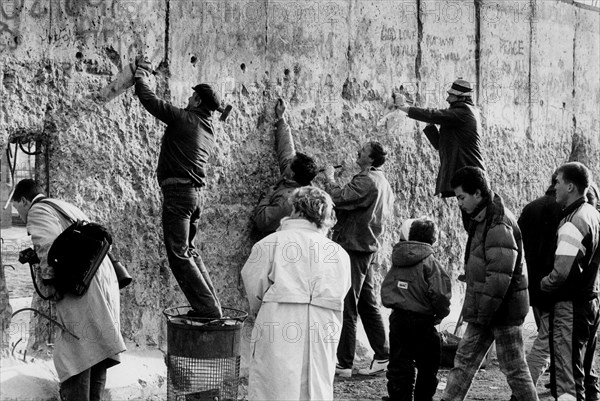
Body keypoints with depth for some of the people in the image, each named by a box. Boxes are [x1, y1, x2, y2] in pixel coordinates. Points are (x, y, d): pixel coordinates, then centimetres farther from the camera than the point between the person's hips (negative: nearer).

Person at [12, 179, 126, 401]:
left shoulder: (37, 211, 1)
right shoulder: (68, 208, 29)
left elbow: (48, 249, -16)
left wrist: (46, 284, -9)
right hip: (106, 281, 9)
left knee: (73, 358, -10)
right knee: (96, 354, 14)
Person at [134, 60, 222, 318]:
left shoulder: (185, 118, -7)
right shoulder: (209, 131, 18)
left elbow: (151, 102, -4)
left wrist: (141, 81, 15)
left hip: (177, 192, -9)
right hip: (195, 193, 9)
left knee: (179, 254, -7)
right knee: (188, 250, 19)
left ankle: (208, 309, -12)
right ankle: (212, 306, 19)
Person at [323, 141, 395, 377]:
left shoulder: (365, 181, -16)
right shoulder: (383, 182, 15)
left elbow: (339, 199, -25)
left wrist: (330, 179, -7)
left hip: (353, 248, -10)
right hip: (368, 247, 10)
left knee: (346, 307, -6)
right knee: (368, 304, 15)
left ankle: (344, 364, -3)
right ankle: (382, 356, 18)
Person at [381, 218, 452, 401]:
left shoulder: (397, 261, 6)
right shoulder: (429, 262, -11)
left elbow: (386, 289, 10)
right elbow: (439, 294, -16)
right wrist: (441, 313, -1)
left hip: (397, 318, 5)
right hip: (421, 321, -4)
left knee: (399, 364, 8)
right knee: (427, 366, 11)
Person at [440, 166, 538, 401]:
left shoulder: (498, 226, -22)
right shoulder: (481, 219, 9)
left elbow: (500, 278, -26)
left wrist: (483, 314, -20)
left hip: (503, 309, -10)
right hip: (484, 308, 10)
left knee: (513, 368, 2)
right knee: (464, 360, 12)